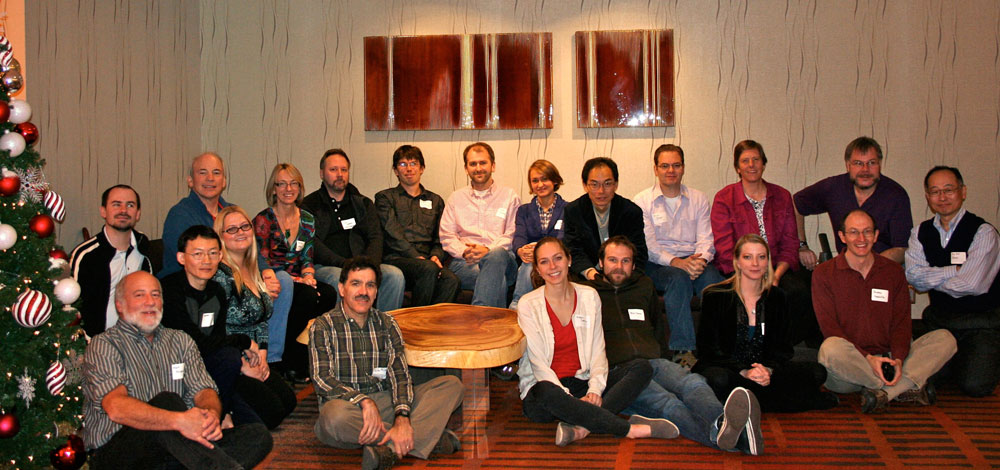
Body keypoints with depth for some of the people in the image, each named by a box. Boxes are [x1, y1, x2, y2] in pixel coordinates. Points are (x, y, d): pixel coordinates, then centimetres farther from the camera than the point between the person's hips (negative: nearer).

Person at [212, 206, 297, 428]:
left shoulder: (252, 272, 12)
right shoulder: (220, 275, -15)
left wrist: (262, 358, 4)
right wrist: (244, 367, -15)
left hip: (252, 362, 9)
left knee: (288, 400, -6)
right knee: (272, 410, -18)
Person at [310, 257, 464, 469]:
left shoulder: (387, 324, 11)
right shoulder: (323, 327, 1)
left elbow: (399, 374, -1)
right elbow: (322, 380, -11)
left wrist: (402, 417, -20)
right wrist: (364, 402, -27)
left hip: (386, 401, 4)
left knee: (452, 384, -11)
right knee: (335, 415, -41)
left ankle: (390, 449, -32)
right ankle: (430, 438, -27)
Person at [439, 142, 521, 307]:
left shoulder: (509, 196, 17)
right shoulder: (456, 198, 24)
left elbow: (513, 236, 6)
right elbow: (446, 236, 16)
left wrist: (489, 250, -13)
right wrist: (464, 251, -6)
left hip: (500, 257, 0)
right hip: (465, 263, 0)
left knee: (497, 255, -42)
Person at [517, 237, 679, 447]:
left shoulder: (589, 296, 7)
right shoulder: (528, 305, -4)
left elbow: (598, 351, 4)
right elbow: (538, 363, -10)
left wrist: (595, 389, -15)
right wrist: (570, 400, -22)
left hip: (582, 382, 4)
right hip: (546, 384, -4)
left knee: (642, 367, -16)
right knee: (546, 393, -41)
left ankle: (581, 425, -35)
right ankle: (631, 430, -30)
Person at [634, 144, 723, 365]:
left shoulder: (698, 199, 15)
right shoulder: (643, 201, 6)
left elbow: (706, 239, 6)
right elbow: (647, 245, -5)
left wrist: (700, 260, -18)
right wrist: (677, 262, -21)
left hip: (693, 260, 2)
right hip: (658, 264, -2)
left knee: (712, 278, -31)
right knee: (679, 279, -35)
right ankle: (683, 349, -35)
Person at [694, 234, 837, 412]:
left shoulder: (776, 297, 9)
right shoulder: (715, 296, -3)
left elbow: (781, 348, 6)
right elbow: (709, 349, -8)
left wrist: (768, 370, -18)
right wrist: (744, 372, -25)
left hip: (766, 370, 4)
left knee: (817, 372, -16)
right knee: (719, 379, -39)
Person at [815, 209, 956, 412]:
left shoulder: (894, 271, 12)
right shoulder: (824, 274, 1)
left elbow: (902, 322, 7)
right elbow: (830, 327, -7)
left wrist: (898, 359, -14)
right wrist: (867, 358, -20)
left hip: (887, 358, 4)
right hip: (849, 365, -3)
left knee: (945, 339, -15)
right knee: (830, 348, -37)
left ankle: (882, 391, -30)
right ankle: (908, 386, -24)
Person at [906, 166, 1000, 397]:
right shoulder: (921, 233, 6)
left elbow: (971, 284, -20)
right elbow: (913, 275, -8)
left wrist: (932, 279, -5)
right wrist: (956, 270, -16)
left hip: (981, 323, -4)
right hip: (939, 321, 4)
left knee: (975, 385, -21)